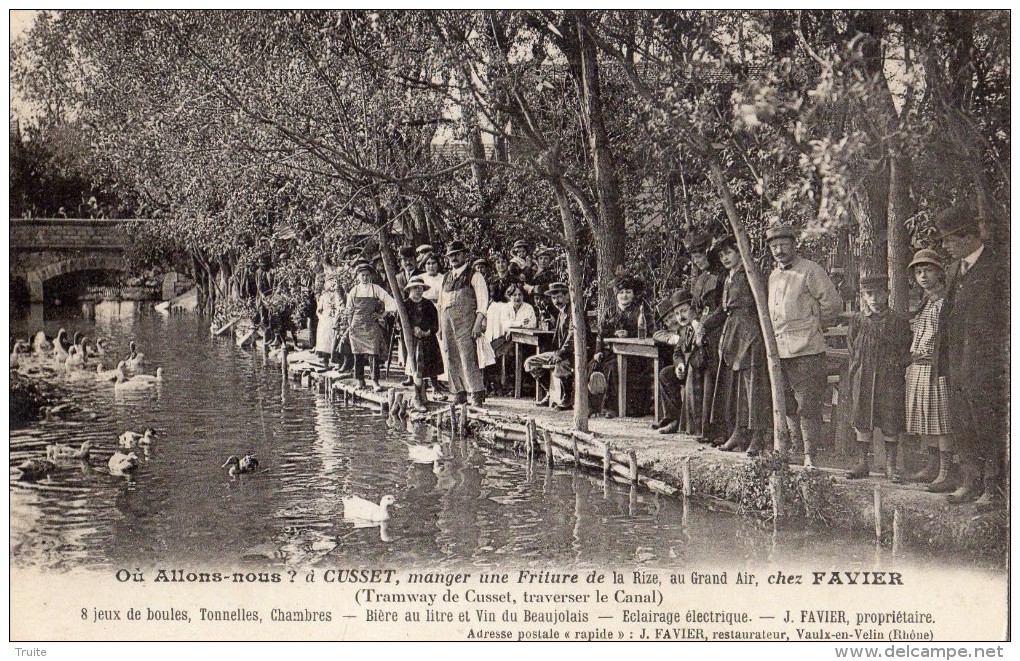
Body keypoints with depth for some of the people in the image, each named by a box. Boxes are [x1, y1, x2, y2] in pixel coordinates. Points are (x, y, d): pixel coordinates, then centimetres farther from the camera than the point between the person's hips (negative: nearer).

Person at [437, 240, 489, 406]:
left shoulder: (474, 276, 1)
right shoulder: (446, 277, 19)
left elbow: (483, 302, -6)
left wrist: (478, 324, -15)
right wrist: (440, 327, 16)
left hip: (466, 322, -6)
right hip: (447, 322, 6)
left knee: (468, 358, -12)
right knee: (451, 360, 5)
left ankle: (477, 394, -10)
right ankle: (459, 393, 12)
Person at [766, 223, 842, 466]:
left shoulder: (810, 271, -6)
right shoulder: (773, 276, 17)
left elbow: (833, 303, -7)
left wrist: (813, 325, 3)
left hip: (806, 350, -7)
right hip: (779, 351, 7)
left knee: (807, 405, -7)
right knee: (788, 406, 12)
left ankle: (809, 455, -4)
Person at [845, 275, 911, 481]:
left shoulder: (898, 322, 0)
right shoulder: (857, 321, 6)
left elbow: (907, 353, 5)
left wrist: (896, 363, -8)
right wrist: (856, 369, 5)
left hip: (890, 380, -2)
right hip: (863, 378, 2)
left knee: (890, 423, 1)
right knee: (861, 419, 7)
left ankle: (891, 465, 12)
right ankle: (863, 462, 18)